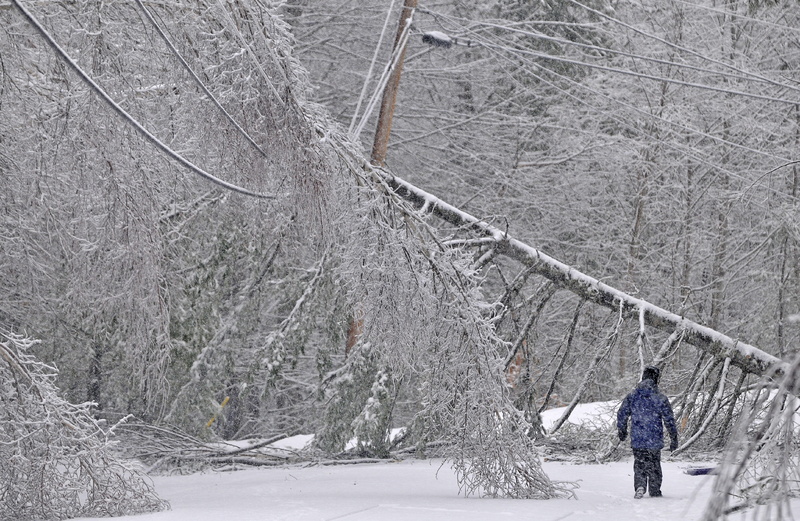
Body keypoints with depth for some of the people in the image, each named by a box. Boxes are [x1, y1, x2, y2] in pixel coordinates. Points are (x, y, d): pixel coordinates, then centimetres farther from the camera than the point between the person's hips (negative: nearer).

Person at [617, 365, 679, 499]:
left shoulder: (632, 396, 0)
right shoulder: (661, 398, -8)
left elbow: (622, 414, 6)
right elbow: (669, 420, -4)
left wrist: (622, 431, 23)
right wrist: (674, 439, 5)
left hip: (637, 439, 1)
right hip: (655, 440, -1)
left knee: (639, 464, 12)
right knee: (654, 466, 12)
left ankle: (640, 486, -9)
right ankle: (655, 492, 18)